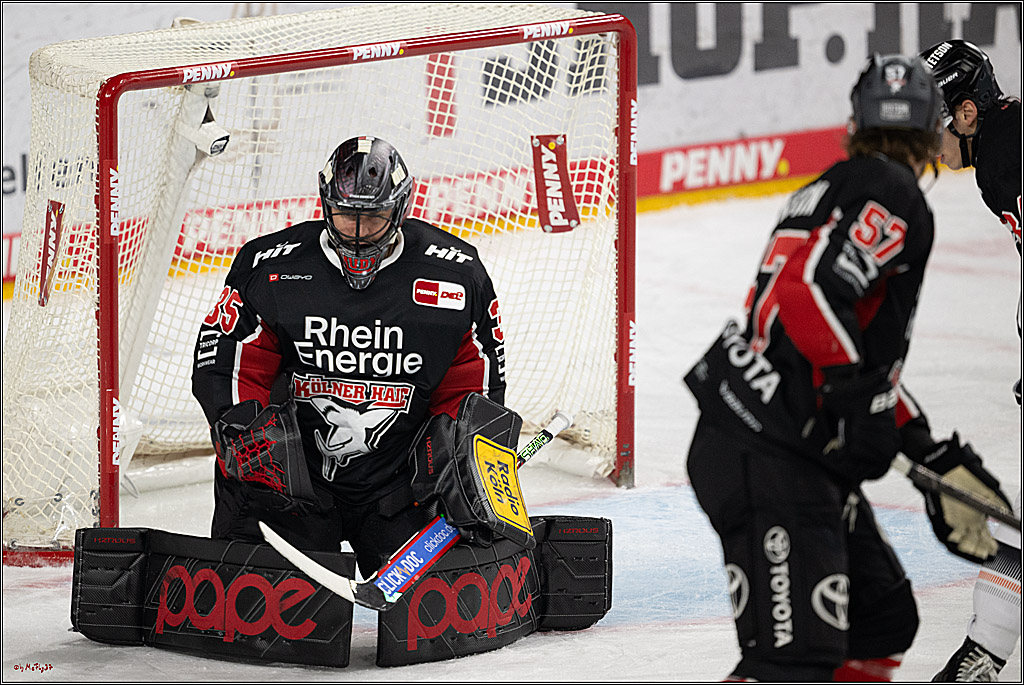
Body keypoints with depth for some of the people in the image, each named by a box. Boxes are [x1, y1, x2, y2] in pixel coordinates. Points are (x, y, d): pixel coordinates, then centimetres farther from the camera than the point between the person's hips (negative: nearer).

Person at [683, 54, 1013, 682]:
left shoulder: (833, 189, 21)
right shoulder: (890, 191, -8)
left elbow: (871, 360, 24)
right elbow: (807, 291, -25)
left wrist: (945, 462, 24)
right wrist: (861, 397, -23)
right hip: (765, 461, -10)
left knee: (884, 625, 20)